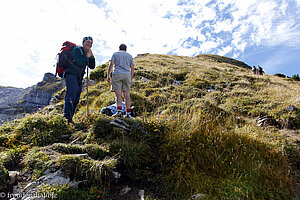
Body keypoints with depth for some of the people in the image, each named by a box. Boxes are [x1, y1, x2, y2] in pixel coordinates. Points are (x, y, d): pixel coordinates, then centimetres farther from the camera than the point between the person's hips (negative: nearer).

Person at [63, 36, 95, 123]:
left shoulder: (87, 53, 17)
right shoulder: (77, 50, -7)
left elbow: (92, 66, 12)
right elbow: (80, 63, -21)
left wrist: (91, 56, 2)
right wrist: (87, 56, -9)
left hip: (79, 79, 8)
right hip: (71, 76, -8)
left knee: (76, 100, 6)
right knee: (71, 96, -22)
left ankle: (70, 118, 11)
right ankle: (67, 117, -28)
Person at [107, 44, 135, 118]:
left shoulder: (115, 54, 13)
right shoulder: (130, 56, 19)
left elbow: (111, 64, 0)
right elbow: (132, 68, 10)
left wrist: (108, 76, 3)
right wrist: (131, 79, 16)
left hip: (117, 74, -2)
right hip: (127, 75, 2)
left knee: (118, 94, -10)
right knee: (127, 95, 1)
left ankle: (119, 111, -25)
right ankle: (128, 113, -1)